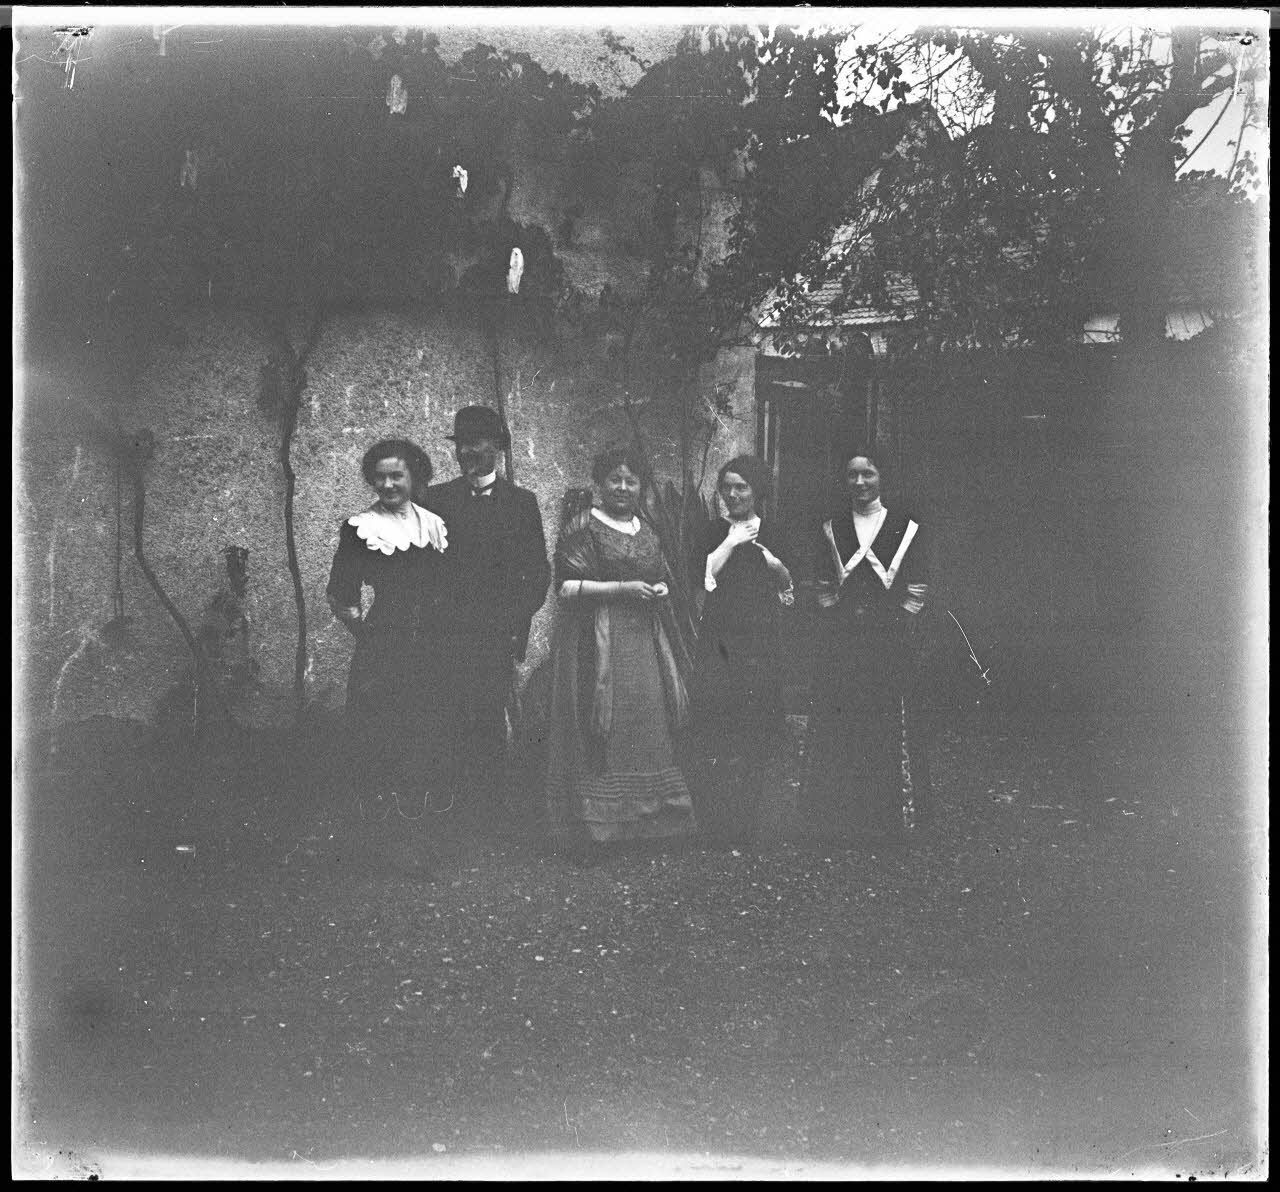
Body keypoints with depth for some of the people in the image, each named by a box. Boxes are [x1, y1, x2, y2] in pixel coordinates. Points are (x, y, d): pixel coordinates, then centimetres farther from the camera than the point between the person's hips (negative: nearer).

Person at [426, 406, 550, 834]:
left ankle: (492, 813, 8)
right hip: (447, 634, 1)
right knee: (453, 727, -3)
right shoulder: (436, 499, 11)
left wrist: (518, 623, -2)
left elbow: (538, 572, 8)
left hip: (497, 636, 0)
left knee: (491, 725, -1)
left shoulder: (522, 502, 9)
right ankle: (459, 812, 4)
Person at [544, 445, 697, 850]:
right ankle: (596, 820, 0)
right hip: (597, 642, -6)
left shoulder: (647, 532, 17)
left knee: (647, 725, 3)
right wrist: (622, 589, -17)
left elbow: (663, 580, 23)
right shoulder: (583, 529, -3)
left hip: (645, 641, 6)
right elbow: (566, 587, -10)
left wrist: (659, 591, -1)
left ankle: (643, 818, 12)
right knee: (604, 730, -7)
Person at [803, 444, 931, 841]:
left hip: (891, 642, -2)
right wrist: (838, 622, 1)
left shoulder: (906, 529, 3)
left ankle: (896, 814, 9)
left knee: (891, 728, -1)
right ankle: (841, 812, 13)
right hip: (840, 642, 2)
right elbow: (824, 589, 10)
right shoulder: (831, 529, 9)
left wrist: (896, 624, -3)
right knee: (839, 729, 3)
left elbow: (916, 593, 3)